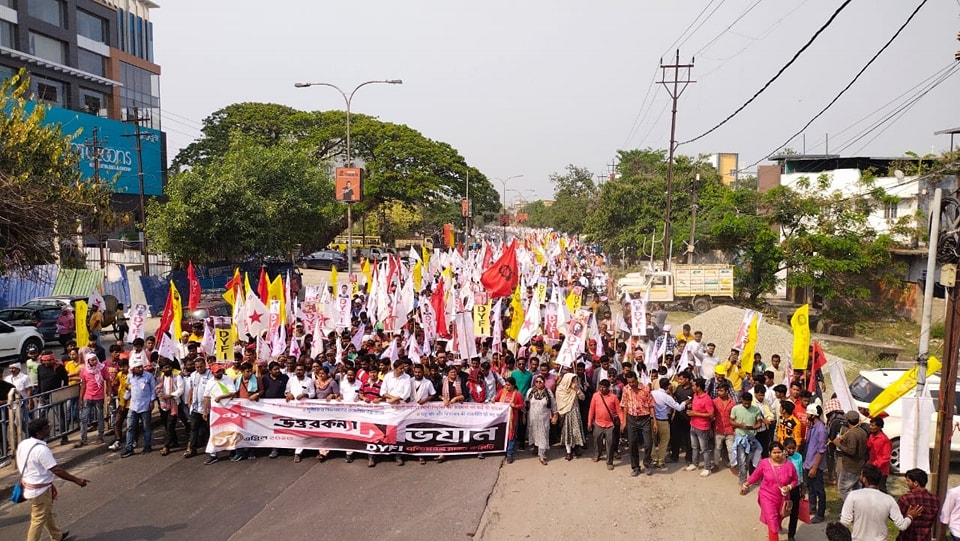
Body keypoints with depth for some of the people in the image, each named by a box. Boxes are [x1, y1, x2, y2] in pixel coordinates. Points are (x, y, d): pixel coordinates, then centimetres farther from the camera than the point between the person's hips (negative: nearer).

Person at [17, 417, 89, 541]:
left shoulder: (23, 444, -1)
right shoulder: (41, 449, -28)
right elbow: (56, 470, -26)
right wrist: (77, 480, -19)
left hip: (29, 487, 9)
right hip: (40, 490, -9)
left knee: (47, 513, 25)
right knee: (39, 520, 5)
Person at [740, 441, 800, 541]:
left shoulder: (789, 465, -15)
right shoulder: (764, 463, -16)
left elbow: (795, 480, 0)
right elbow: (756, 476, -1)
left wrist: (789, 487, -19)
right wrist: (746, 485, 5)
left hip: (782, 498, 3)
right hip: (767, 497, -3)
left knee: (779, 518, 27)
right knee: (772, 522, -10)